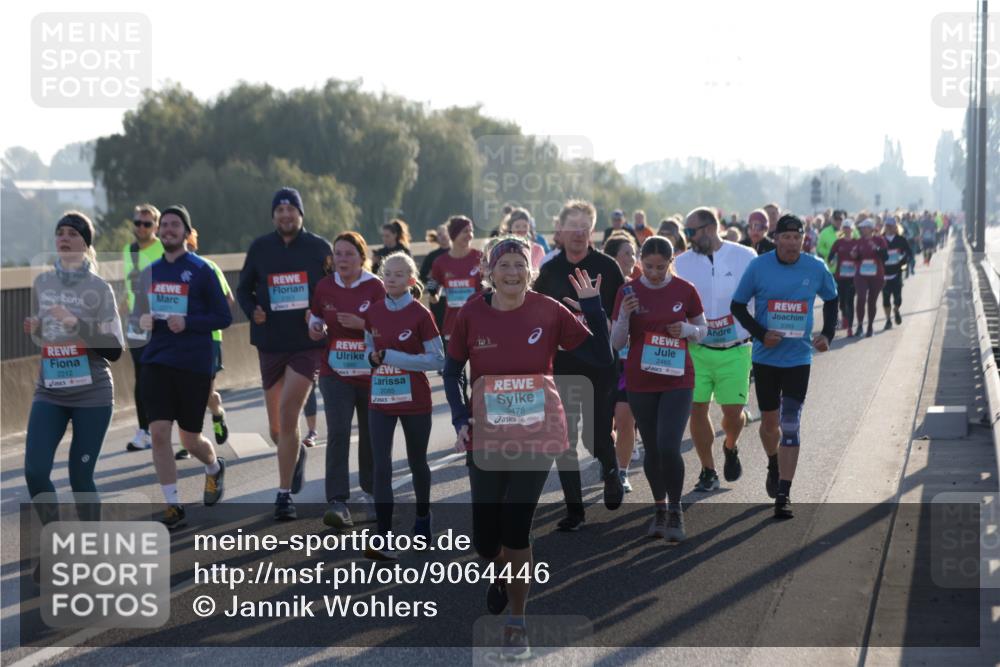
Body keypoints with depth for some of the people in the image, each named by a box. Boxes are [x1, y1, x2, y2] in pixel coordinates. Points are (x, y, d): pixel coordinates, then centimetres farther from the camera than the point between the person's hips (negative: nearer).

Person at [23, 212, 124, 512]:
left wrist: (77, 324, -21)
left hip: (92, 395, -3)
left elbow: (114, 349, -9)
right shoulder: (42, 283, 6)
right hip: (49, 392, 3)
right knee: (35, 472, -8)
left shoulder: (99, 288, -6)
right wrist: (33, 329, -2)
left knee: (80, 477, 1)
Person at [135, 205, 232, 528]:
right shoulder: (151, 271, 9)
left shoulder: (201, 270, -5)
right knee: (158, 434, -9)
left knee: (190, 439, 7)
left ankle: (214, 468, 41)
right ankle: (173, 506, 0)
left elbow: (224, 317, -6)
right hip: (157, 363, 3)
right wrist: (143, 320, -2)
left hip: (195, 364, -3)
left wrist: (187, 323, -19)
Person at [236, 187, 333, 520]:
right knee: (277, 429, 12)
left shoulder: (320, 247, 0)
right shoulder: (260, 247, 4)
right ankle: (296, 454, 47)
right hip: (271, 345, 3)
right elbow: (243, 289, 12)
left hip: (308, 344, -3)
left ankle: (284, 494, -6)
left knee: (288, 416, -15)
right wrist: (253, 311, -7)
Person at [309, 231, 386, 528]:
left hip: (371, 374, -1)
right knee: (337, 434, -13)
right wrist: (315, 329, -7)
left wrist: (361, 324, -23)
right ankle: (337, 502, -17)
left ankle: (369, 493, 31)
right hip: (335, 373, 1)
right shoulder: (325, 287, 2)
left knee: (370, 436, 11)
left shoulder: (375, 287, -6)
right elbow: (316, 318, 16)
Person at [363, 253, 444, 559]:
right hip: (380, 399, 3)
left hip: (414, 400, -3)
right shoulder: (373, 312, 2)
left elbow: (437, 360, -12)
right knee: (381, 468, -6)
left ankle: (422, 517, 41)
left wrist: (391, 356, -19)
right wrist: (373, 357, -7)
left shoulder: (420, 315, -11)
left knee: (417, 463, 15)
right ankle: (384, 540, -8)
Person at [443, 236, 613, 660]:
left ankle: (517, 621, 11)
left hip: (537, 434, -1)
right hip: (486, 438, 2)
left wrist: (593, 307, -15)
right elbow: (452, 371, 7)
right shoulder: (471, 314, -5)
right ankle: (503, 572, 42)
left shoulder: (549, 311, -7)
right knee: (484, 537, 4)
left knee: (516, 526, -6)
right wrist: (459, 418, -5)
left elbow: (602, 359, -6)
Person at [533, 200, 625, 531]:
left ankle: (610, 469, 32)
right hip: (561, 366, 3)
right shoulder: (549, 270, 5)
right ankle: (574, 508, 12)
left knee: (597, 437, -3)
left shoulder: (607, 267, -2)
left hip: (600, 366, -3)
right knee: (564, 441, 2)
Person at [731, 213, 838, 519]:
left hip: (798, 358, -1)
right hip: (766, 357, 1)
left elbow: (831, 299, 15)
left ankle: (783, 494, -8)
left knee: (790, 426, -9)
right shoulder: (758, 267, -7)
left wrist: (827, 334, 1)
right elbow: (737, 305, 0)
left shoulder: (816, 269, -3)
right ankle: (774, 465, 45)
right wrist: (760, 333, -14)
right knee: (769, 421, 12)